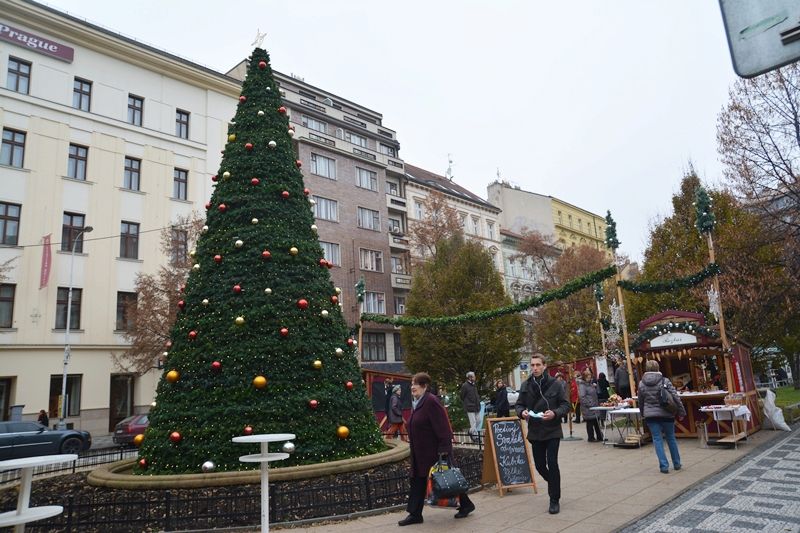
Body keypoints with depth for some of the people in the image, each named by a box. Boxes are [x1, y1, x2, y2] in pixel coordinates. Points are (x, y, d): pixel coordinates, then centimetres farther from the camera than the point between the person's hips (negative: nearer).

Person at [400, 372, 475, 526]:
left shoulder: (431, 402, -19)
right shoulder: (416, 402, 10)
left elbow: (442, 427, -23)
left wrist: (444, 448, -24)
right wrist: (415, 449, 20)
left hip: (434, 451, -9)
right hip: (420, 453, 9)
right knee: (417, 482, 10)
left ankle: (466, 504, 25)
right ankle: (415, 514, 17)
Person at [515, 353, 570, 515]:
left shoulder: (555, 384, -8)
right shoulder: (526, 386, 0)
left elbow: (566, 405, -4)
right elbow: (518, 405, 6)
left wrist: (555, 413, -22)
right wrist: (522, 412, -16)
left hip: (552, 431, -3)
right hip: (535, 432, 3)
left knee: (552, 464, -6)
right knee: (540, 465, 10)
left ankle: (554, 500, 10)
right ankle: (554, 485, 42)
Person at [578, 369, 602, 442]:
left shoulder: (591, 382, 14)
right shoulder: (582, 385, -15)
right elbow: (582, 397, -20)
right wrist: (589, 404, -19)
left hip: (594, 406, 8)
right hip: (588, 408, -8)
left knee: (596, 422, 13)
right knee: (590, 422, 2)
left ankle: (599, 437, 21)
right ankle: (591, 438, 12)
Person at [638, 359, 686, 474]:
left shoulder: (641, 384, 0)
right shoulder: (665, 381, -7)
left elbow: (640, 401, 8)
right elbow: (675, 397, -7)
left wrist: (642, 414, 22)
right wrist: (681, 411, 2)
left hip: (650, 416, 0)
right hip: (666, 414, 0)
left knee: (657, 439, 5)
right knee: (671, 438, 15)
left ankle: (664, 466, 2)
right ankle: (677, 464, 27)